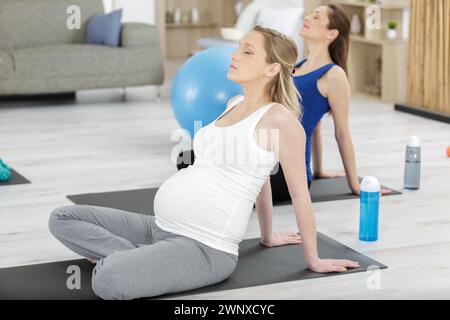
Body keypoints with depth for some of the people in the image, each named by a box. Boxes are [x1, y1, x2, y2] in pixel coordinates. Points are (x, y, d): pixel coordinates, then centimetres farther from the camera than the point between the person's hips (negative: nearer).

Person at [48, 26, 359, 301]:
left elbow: (300, 193, -4)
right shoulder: (235, 104, 16)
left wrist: (313, 259, 3)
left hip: (205, 247, -9)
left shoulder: (280, 118, -11)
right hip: (160, 227, 9)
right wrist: (267, 236, 33)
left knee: (108, 281, -34)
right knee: (62, 218, 5)